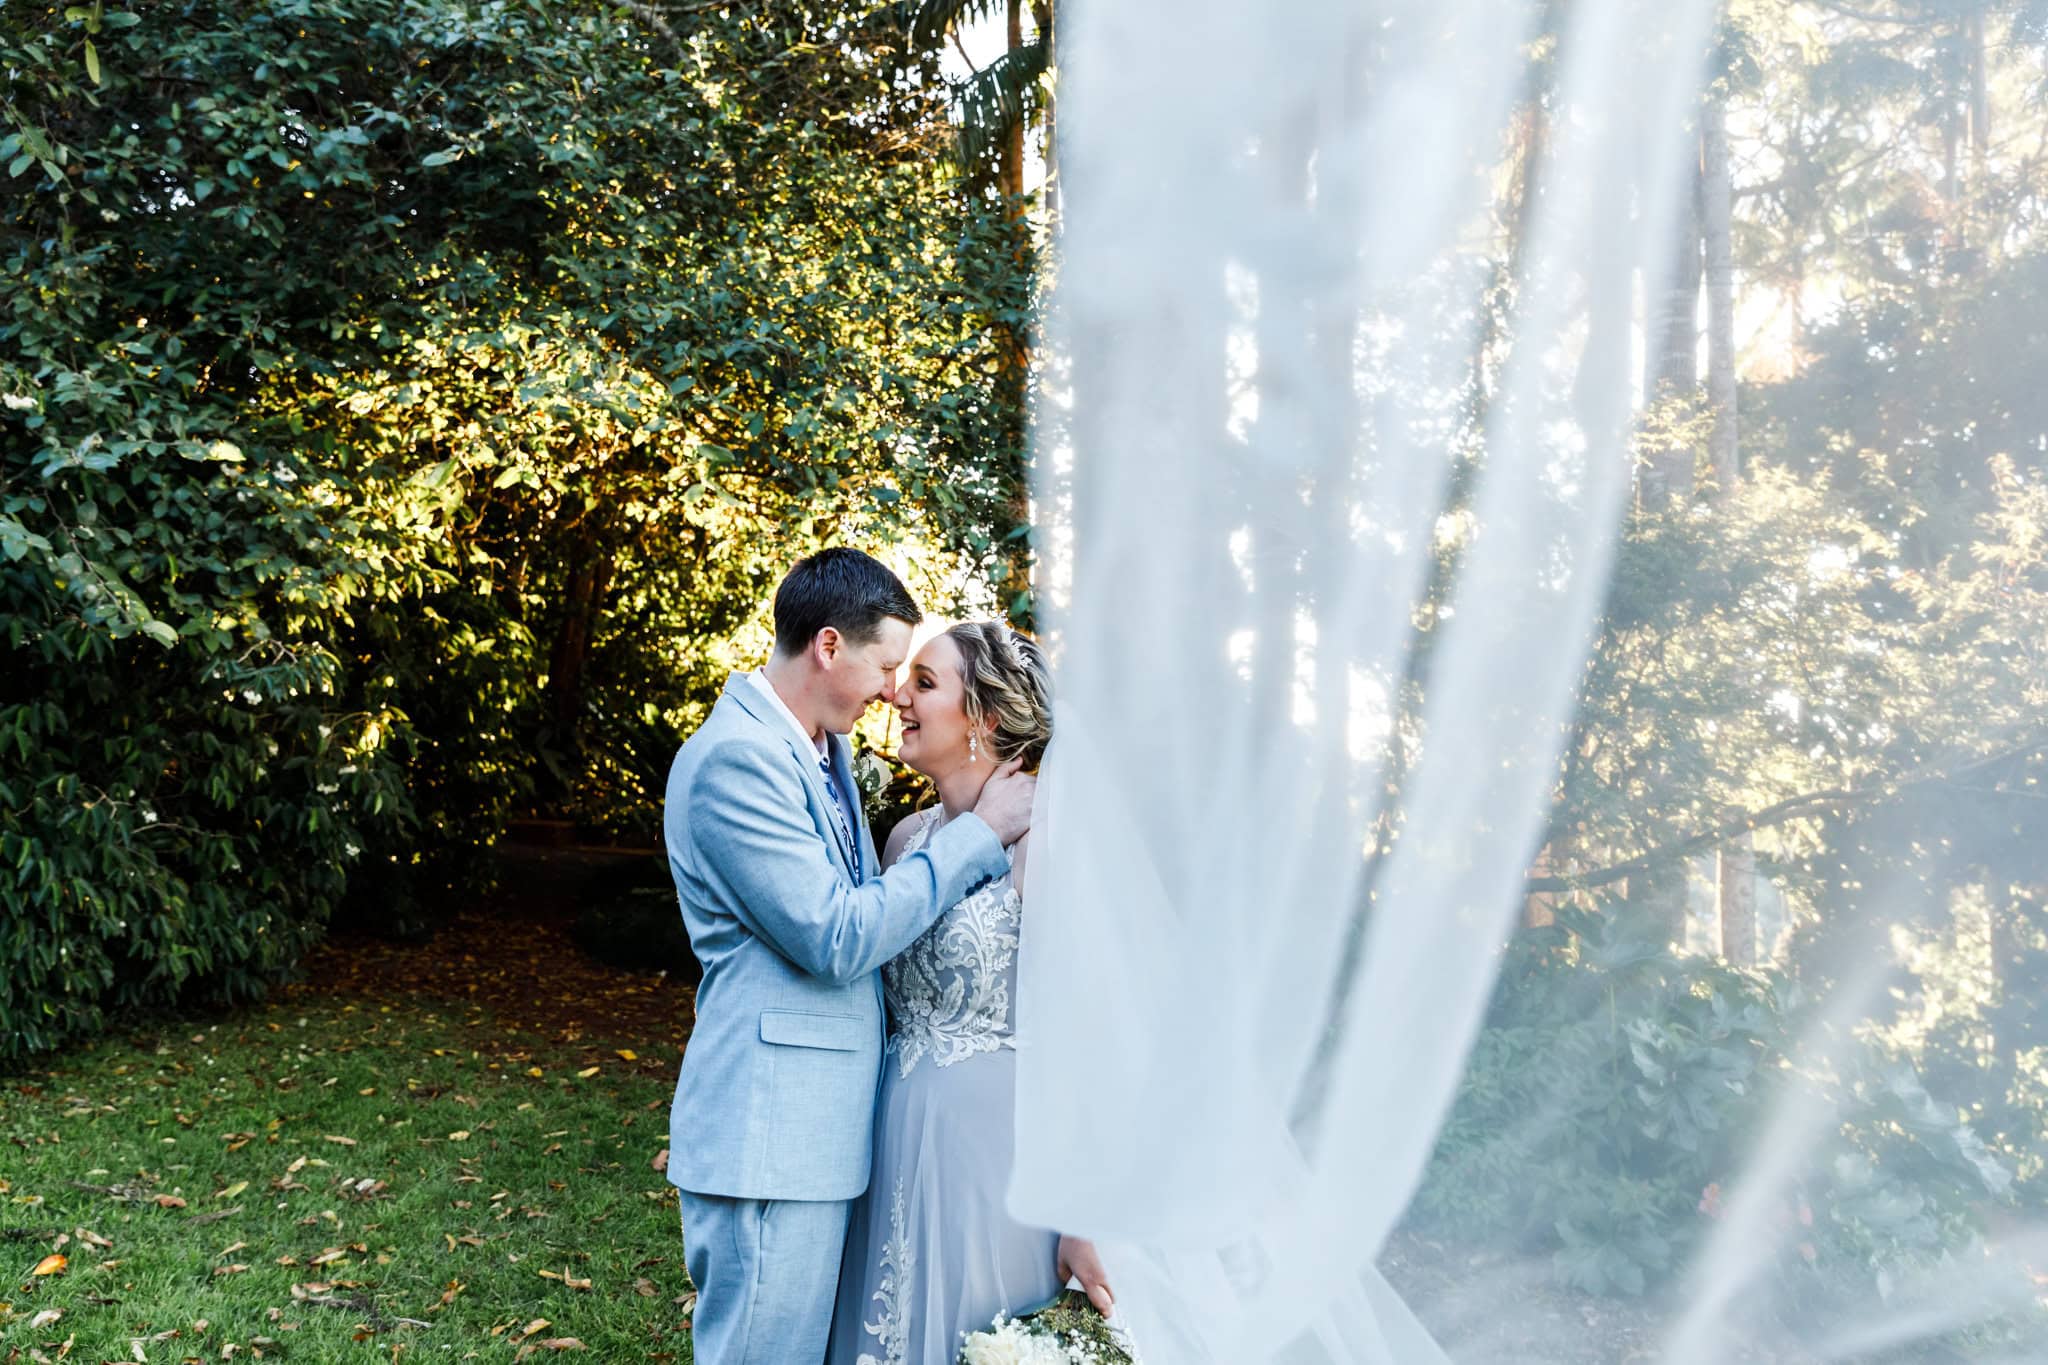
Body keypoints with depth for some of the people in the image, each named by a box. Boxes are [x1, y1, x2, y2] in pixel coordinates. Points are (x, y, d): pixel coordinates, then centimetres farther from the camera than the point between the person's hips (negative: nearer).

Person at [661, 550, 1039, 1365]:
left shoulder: (822, 748, 12)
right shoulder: (736, 757, -18)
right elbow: (836, 941, -20)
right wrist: (979, 834, -14)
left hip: (821, 1123, 9)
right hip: (767, 1136, -9)